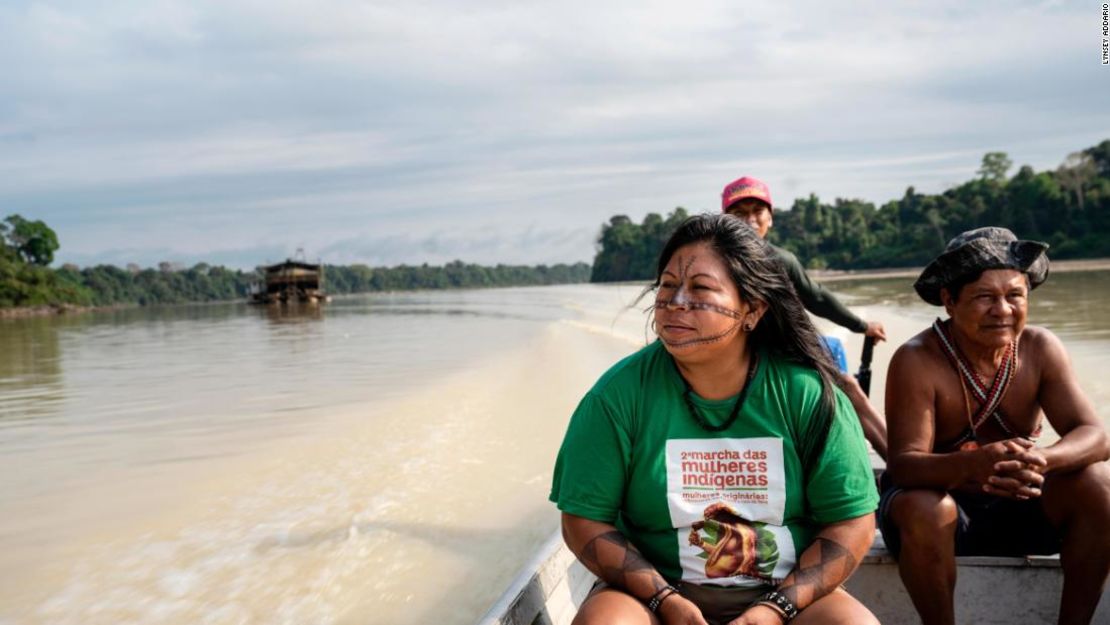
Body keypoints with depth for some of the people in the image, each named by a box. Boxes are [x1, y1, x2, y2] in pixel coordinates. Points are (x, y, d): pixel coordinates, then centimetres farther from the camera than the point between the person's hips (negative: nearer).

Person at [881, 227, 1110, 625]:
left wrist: (1041, 459, -40)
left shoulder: (1040, 349, -9)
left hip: (1017, 504, 4)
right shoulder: (916, 361, -22)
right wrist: (972, 464, -49)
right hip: (941, 501, -4)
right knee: (923, 509, -36)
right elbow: (903, 464, -28)